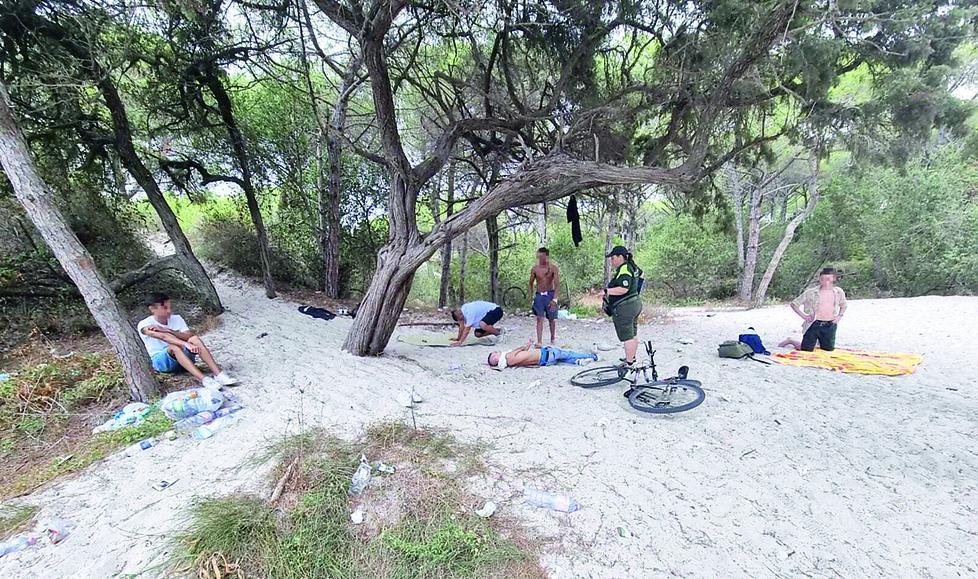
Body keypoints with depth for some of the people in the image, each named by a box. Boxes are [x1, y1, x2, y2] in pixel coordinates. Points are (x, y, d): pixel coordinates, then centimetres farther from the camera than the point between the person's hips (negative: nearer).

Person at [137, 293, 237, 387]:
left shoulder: (176, 319, 3)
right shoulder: (144, 325, -10)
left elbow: (190, 336, -13)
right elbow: (164, 337, -31)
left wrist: (167, 330, -25)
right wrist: (186, 344, -46)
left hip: (183, 357, 3)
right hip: (162, 361, -3)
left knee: (194, 339, -26)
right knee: (174, 346, -34)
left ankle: (218, 374, -39)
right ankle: (203, 379, -51)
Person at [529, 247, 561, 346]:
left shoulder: (553, 268, -7)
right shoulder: (534, 269, 0)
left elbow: (557, 284, -12)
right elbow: (531, 283, 10)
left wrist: (554, 299, -22)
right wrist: (531, 297, 5)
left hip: (550, 294, -1)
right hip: (539, 295, 1)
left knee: (552, 319, 9)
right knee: (539, 319, -7)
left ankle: (553, 339, 27)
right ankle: (539, 341, -9)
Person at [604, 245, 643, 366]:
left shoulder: (624, 269, -19)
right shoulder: (631, 266, 11)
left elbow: (623, 289, -30)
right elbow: (640, 273, 34)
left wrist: (606, 291, -23)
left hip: (624, 307, -11)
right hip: (635, 303, 11)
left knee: (627, 337, -5)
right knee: (633, 335, 20)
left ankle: (629, 363, 1)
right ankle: (632, 357, 34)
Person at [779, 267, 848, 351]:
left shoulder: (839, 292, 4)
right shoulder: (811, 292, -9)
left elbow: (844, 305, 24)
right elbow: (794, 304, -3)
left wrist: (839, 316, 9)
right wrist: (804, 316, -9)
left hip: (830, 326, 4)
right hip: (814, 324, -4)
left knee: (829, 348, 12)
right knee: (807, 349, -5)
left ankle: (820, 342, 44)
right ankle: (790, 341, 24)